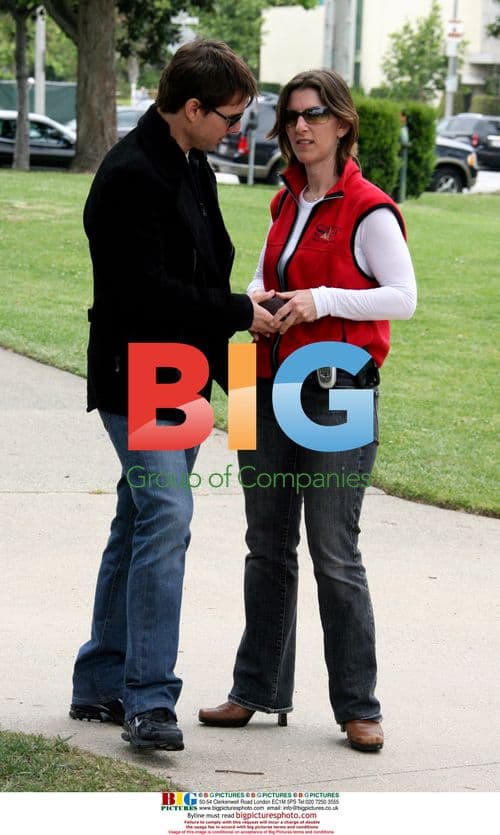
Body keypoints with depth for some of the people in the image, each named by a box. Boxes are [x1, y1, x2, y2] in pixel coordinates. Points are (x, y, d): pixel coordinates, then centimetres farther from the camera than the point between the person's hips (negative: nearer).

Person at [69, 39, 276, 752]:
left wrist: (227, 365, 18)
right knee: (166, 518, -16)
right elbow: (147, 289, -22)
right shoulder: (130, 176, -17)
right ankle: (148, 699, -17)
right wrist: (239, 313, -12)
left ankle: (101, 685, 18)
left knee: (143, 526, 11)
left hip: (181, 378, 9)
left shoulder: (194, 170, 14)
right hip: (135, 378, -9)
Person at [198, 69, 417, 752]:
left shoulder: (368, 210, -9)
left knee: (334, 553, -5)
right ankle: (259, 690, 21)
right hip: (271, 387, 7)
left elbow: (402, 297, -14)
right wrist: (257, 300, 4)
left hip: (337, 394, -7)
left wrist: (323, 299, -23)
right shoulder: (286, 205, 14)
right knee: (267, 547, 12)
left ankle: (358, 707, 3)